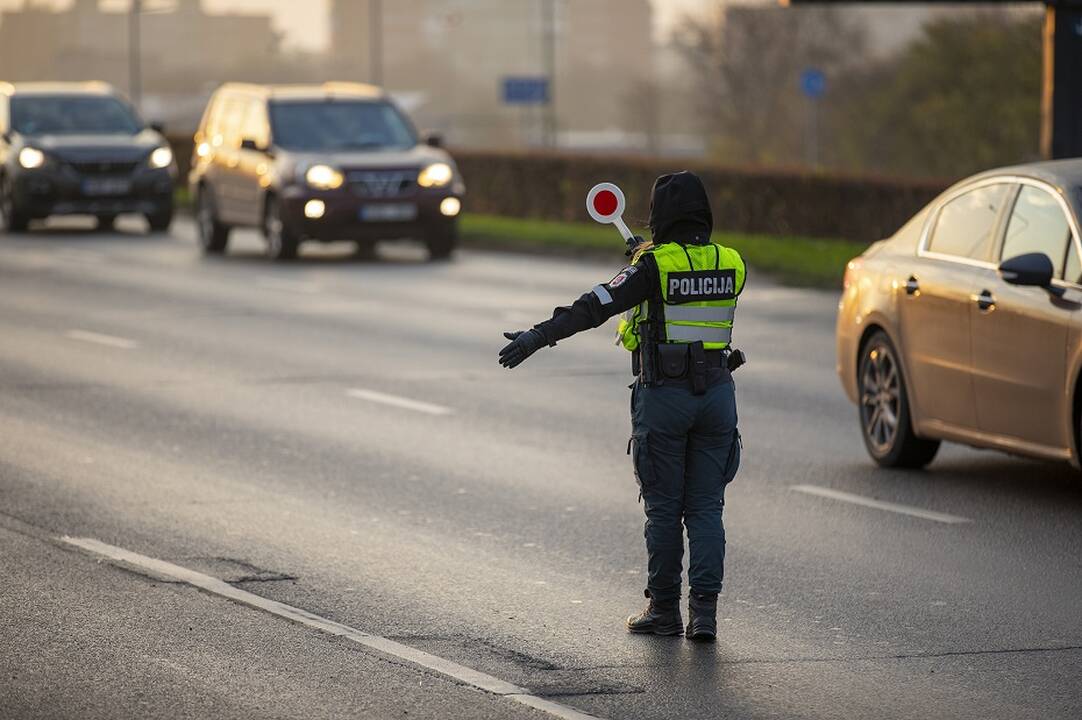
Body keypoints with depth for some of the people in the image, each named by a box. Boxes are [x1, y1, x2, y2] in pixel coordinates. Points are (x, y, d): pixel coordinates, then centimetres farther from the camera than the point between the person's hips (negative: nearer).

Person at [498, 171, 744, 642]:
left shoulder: (654, 265, -11)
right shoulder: (730, 264, 4)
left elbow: (596, 306, -18)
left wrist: (538, 337, -18)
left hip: (663, 395, -4)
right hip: (716, 392, 4)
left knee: (664, 508, 7)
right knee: (705, 507, 6)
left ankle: (664, 610, 14)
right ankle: (704, 611, -3)